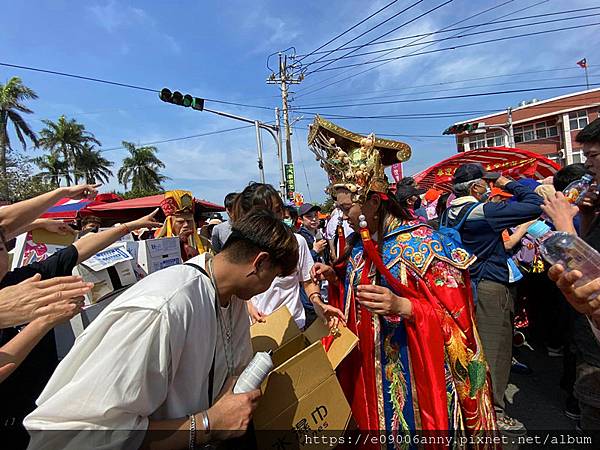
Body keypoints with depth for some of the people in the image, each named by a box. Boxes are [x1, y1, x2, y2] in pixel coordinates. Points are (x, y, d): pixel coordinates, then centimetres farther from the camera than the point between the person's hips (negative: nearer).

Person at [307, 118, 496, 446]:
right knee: (377, 422, 20)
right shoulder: (358, 246, 2)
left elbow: (454, 313, -18)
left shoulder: (421, 243, -18)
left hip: (415, 374, -6)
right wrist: (336, 278, -2)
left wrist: (402, 306, -32)